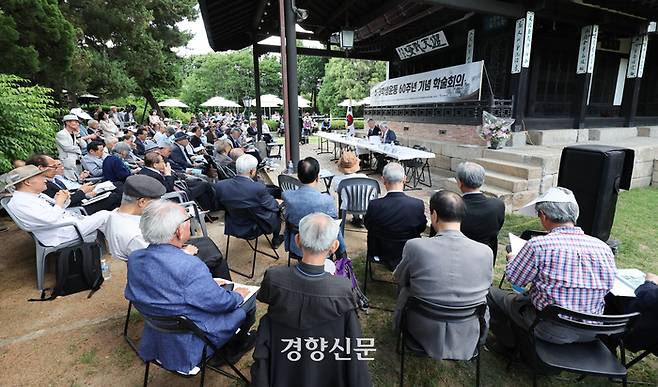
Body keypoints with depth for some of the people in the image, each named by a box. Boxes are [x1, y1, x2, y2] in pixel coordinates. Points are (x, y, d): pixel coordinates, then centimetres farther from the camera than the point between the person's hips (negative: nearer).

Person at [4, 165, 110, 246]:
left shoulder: (37, 194, 12)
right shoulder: (20, 202, -18)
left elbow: (57, 209, 20)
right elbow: (51, 220, -27)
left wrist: (61, 199, -2)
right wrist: (59, 202, -12)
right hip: (63, 233, -10)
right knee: (104, 215, -10)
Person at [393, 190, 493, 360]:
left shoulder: (415, 246, -24)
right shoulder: (486, 252, -18)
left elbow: (399, 279, -4)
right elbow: (485, 287, 3)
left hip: (423, 335, -1)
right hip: (468, 339, 2)